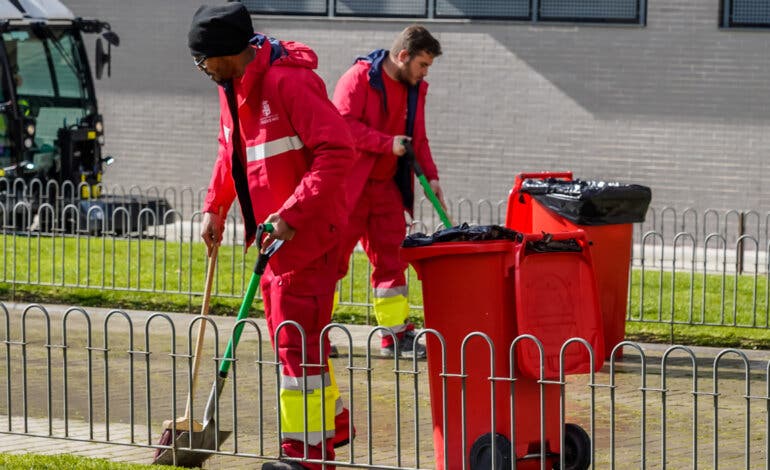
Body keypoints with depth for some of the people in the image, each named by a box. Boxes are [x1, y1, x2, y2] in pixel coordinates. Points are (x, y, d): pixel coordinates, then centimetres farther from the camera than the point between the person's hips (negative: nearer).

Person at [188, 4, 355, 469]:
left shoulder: (290, 82, -23)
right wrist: (216, 207, 12)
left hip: (309, 233, -10)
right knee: (289, 336, 18)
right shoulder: (232, 87, 7)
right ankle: (332, 421, 35)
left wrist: (291, 213, -30)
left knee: (298, 339, -6)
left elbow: (338, 151, -28)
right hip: (275, 236, 10)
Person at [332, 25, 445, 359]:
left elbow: (417, 138, 19)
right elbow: (343, 124, -22)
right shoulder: (359, 78, -13)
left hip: (387, 187, 8)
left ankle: (396, 335, 13)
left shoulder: (414, 89, 11)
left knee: (391, 260, 8)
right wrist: (388, 143, -23)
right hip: (350, 184, -7)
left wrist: (429, 175, 5)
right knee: (333, 259, -3)